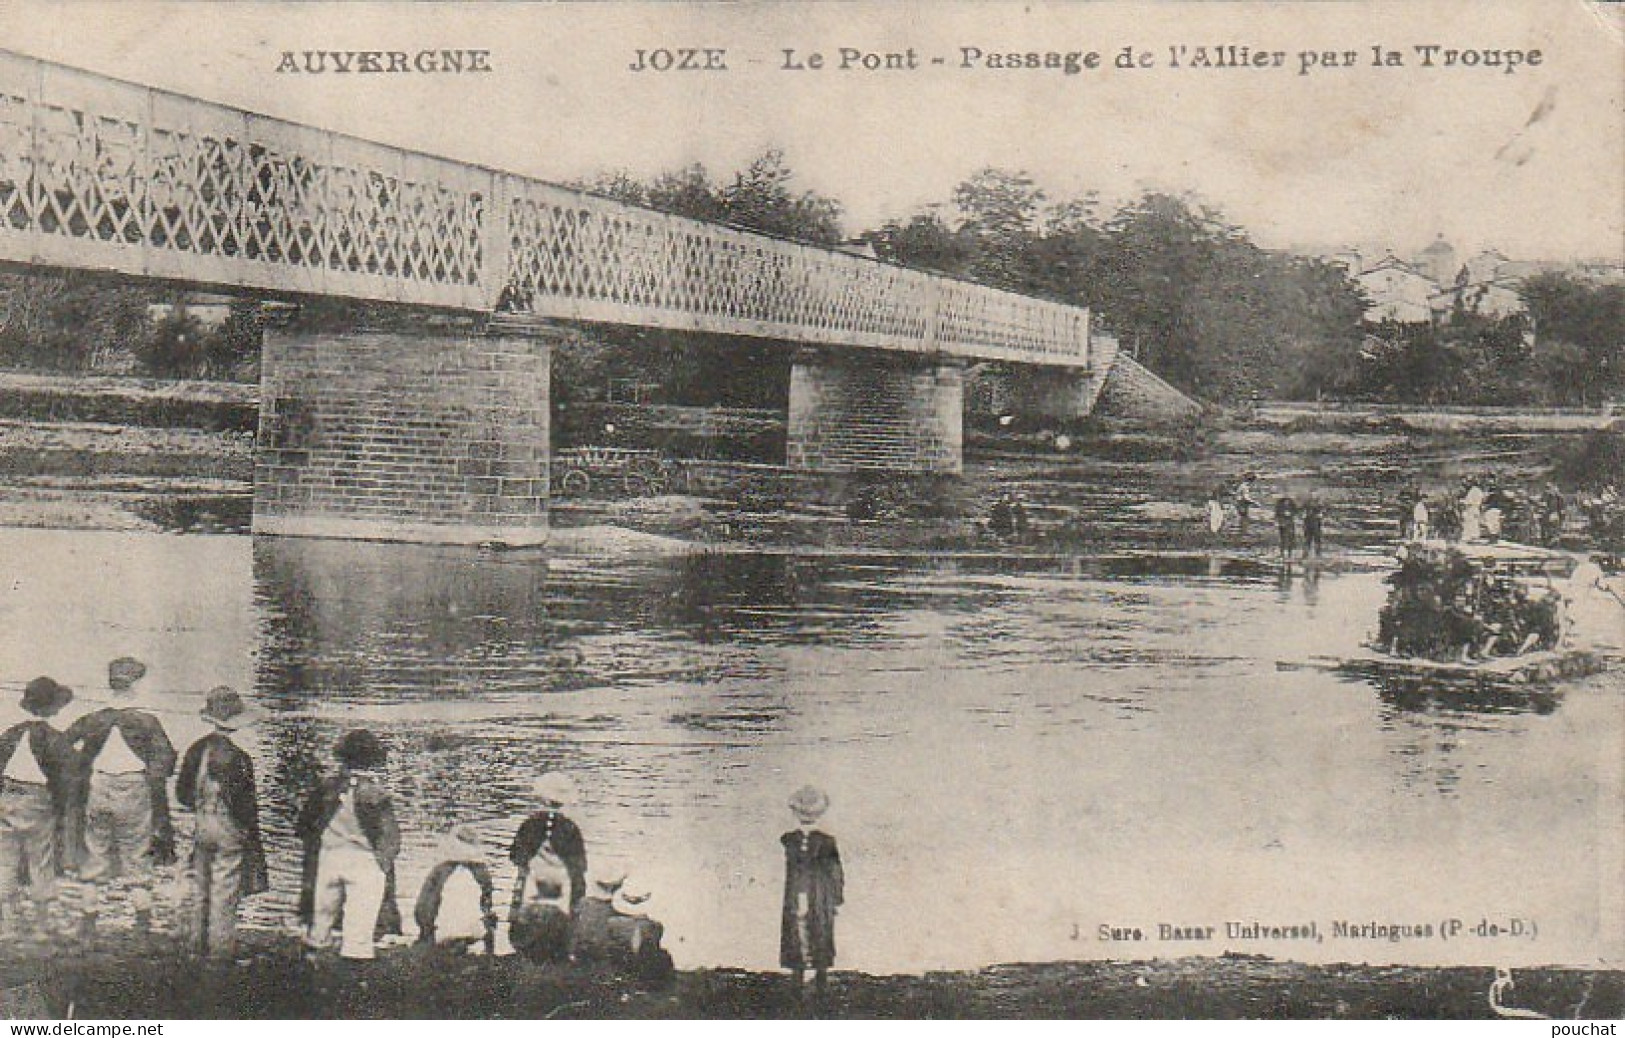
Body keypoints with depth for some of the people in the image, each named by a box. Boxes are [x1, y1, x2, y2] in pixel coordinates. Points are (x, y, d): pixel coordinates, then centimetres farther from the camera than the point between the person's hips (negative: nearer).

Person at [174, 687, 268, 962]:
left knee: (200, 890, 15)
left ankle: (199, 943, 23)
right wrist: (250, 830, 1)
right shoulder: (237, 757, -17)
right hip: (230, 829, -5)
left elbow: (182, 794, 7)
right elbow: (245, 803, -14)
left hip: (201, 826, 5)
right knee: (225, 892, 2)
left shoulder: (195, 750, 0)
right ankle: (221, 948, 5)